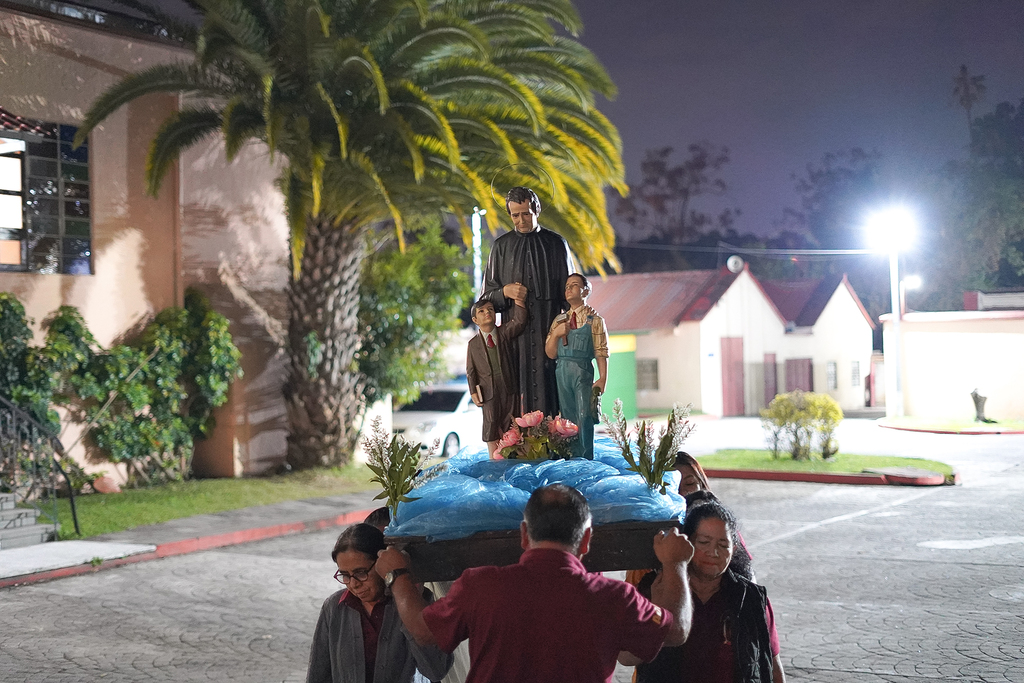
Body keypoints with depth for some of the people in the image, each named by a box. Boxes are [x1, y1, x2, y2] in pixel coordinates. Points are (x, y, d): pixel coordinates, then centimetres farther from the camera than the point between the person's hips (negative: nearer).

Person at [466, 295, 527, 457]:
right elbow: (471, 370, 4)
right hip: (488, 392, -1)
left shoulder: (505, 333, 4)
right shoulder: (474, 344, 2)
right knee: (491, 425, 3)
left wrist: (519, 300, -26)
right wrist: (473, 392, -3)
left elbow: (519, 321, -14)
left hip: (509, 389, 1)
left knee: (510, 425, 4)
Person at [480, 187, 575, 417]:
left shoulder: (556, 244, 9)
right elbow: (488, 294, 12)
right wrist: (505, 292, -11)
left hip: (549, 328, 0)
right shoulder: (501, 246, 11)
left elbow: (569, 289, 10)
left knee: (549, 381, -9)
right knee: (518, 380, -10)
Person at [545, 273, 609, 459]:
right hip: (562, 372, 4)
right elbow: (550, 353, 12)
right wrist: (555, 334, -6)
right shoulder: (559, 320, 17)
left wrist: (602, 379, -14)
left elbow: (601, 353, -4)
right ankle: (572, 458, 11)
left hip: (583, 370, -4)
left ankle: (586, 459, -4)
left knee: (585, 416, -9)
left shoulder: (594, 320, 4)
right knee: (567, 417, 5)